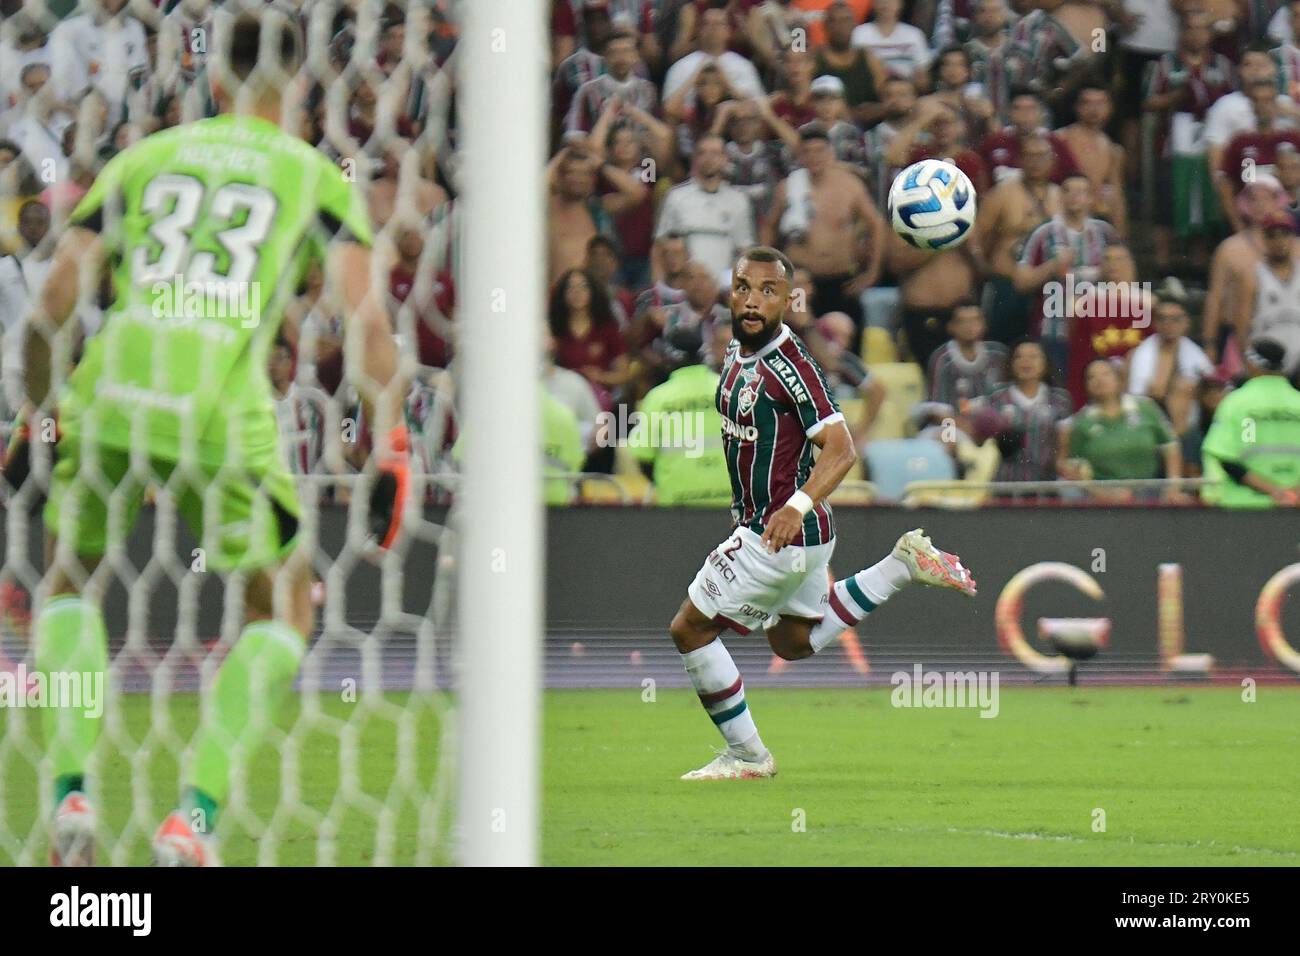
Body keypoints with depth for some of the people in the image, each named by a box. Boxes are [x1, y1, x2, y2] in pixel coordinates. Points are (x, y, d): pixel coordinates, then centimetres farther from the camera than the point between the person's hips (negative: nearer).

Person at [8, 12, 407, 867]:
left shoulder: (142, 159, 19)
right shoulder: (317, 176, 15)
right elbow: (367, 319, 3)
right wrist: (392, 445, 6)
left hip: (113, 385, 2)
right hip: (222, 405, -2)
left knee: (70, 577, 26)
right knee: (283, 606, 18)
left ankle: (72, 794, 10)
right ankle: (195, 813, 3)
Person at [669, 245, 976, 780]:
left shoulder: (789, 365, -22)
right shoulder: (737, 353, 5)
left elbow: (840, 450, -25)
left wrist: (798, 506, -39)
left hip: (781, 534, -10)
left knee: (690, 628, -3)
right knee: (794, 643, 26)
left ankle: (746, 756, 8)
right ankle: (904, 565, 24)